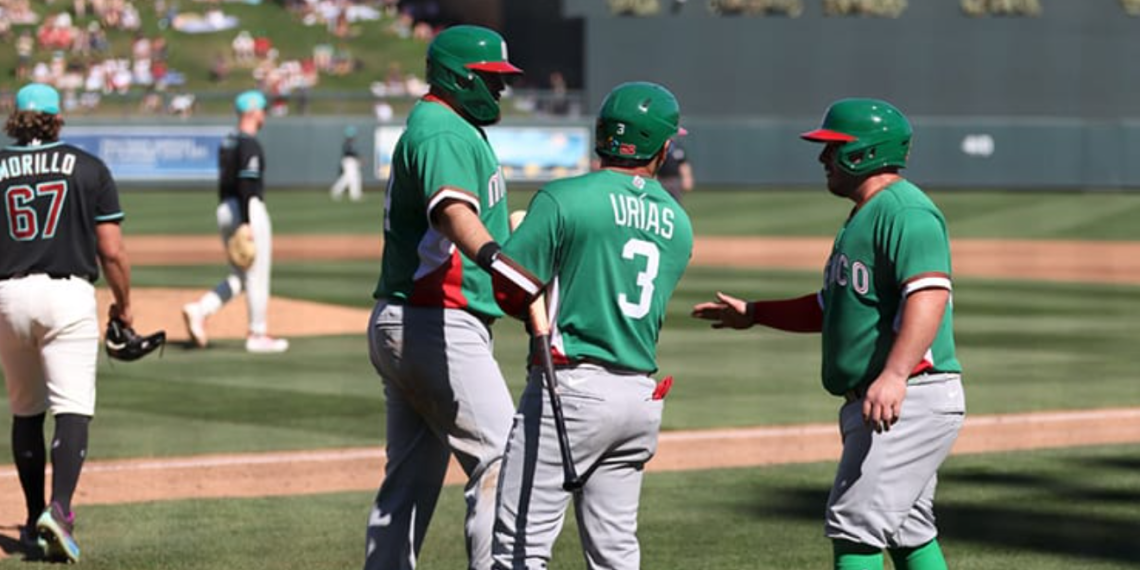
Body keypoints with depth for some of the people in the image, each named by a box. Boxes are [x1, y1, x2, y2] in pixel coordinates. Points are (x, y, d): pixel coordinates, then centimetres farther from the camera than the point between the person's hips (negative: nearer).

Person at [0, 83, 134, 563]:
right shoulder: (88, 168, 4)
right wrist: (123, 304, 15)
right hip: (68, 294, -2)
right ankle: (59, 509, -28)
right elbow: (112, 253, 0)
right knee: (73, 410, -8)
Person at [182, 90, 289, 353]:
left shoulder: (227, 143, 15)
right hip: (249, 211, -9)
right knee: (257, 277, 1)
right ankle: (258, 335, 6)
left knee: (239, 277, 13)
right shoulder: (249, 144, -13)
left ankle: (199, 310, -5)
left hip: (225, 211, 9)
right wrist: (246, 223, -24)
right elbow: (246, 185, -21)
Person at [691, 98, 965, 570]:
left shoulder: (905, 211, -14)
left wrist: (895, 374, -41)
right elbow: (831, 308, 30)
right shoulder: (863, 215, 20)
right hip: (871, 405, 11)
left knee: (855, 525, -13)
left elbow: (930, 294, -29)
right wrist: (754, 314, 28)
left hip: (913, 401, -11)